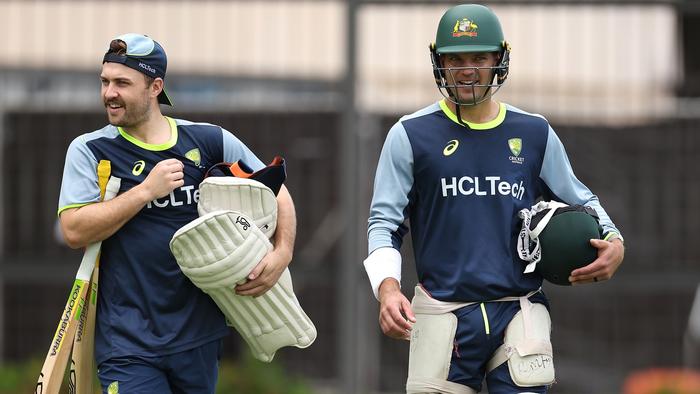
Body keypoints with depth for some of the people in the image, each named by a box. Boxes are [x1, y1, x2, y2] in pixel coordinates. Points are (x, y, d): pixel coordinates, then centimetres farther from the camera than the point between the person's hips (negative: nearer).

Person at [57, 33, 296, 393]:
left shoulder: (210, 141, 4)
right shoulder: (90, 150, 0)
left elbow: (277, 193, 11)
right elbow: (74, 231, -12)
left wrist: (282, 253, -6)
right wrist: (147, 190, -15)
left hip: (201, 335, 3)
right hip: (129, 342, -2)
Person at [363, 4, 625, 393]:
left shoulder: (535, 134, 9)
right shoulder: (410, 135, 3)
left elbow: (579, 200, 20)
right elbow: (385, 222, 2)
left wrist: (613, 242, -1)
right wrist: (387, 287, -16)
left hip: (520, 314, 1)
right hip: (443, 314, -1)